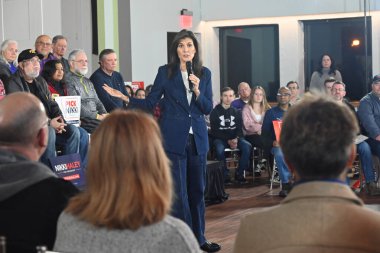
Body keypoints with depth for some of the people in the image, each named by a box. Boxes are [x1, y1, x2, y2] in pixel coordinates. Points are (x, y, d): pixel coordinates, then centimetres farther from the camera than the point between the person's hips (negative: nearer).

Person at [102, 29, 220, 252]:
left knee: (197, 189, 10)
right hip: (174, 138, -3)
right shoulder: (165, 72, 0)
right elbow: (150, 103, 1)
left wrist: (197, 91, -12)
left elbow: (208, 108, 5)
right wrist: (125, 98, -11)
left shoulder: (204, 73, 7)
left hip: (198, 138, 3)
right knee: (178, 191, -4)